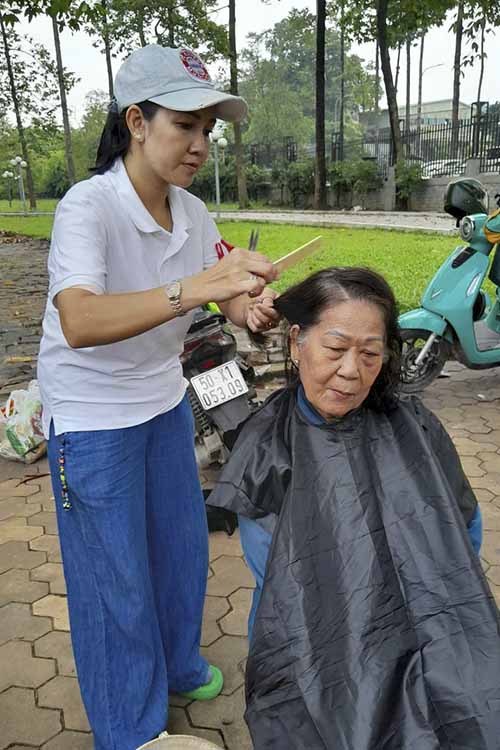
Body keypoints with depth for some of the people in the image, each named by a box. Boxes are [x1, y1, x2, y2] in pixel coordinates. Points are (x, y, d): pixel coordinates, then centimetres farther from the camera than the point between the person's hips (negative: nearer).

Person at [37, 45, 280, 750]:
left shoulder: (192, 212, -4)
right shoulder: (88, 206, -24)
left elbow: (232, 294, 1)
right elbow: (80, 323, -40)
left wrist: (253, 309, -23)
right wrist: (195, 286, -52)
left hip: (164, 401, 7)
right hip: (92, 420, -6)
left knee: (182, 547, 20)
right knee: (117, 580, 7)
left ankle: (178, 666, 48)